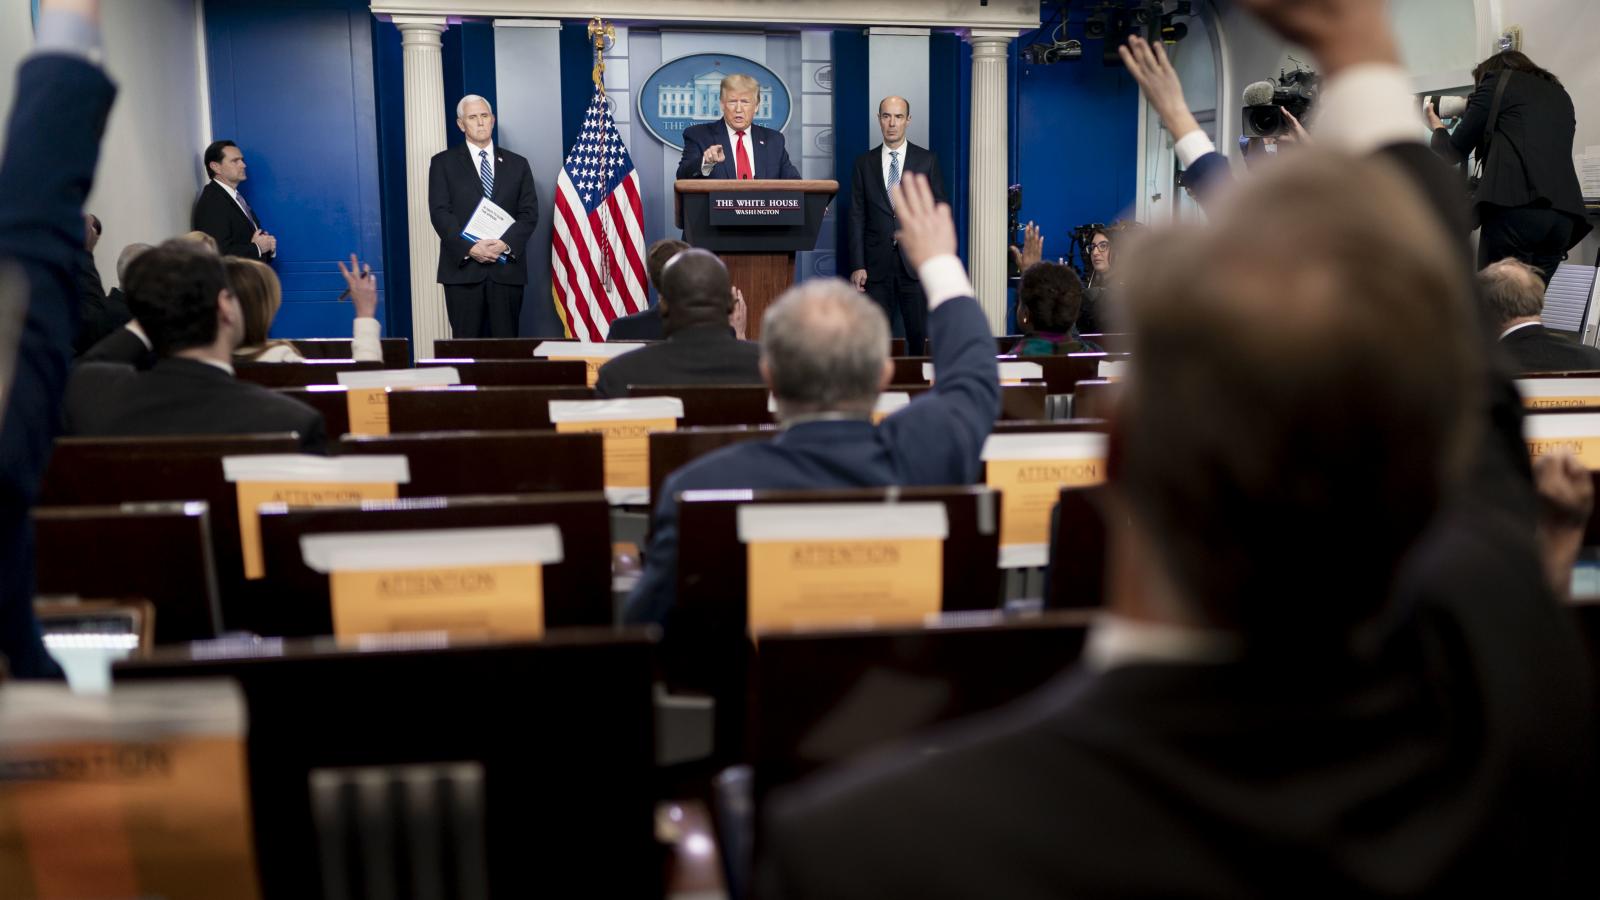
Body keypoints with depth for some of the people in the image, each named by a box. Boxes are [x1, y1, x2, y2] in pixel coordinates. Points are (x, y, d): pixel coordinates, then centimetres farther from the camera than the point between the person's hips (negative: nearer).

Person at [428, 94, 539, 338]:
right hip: (463, 267, -1)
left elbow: (529, 212, 5)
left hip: (507, 267, 2)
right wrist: (469, 248, -15)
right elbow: (440, 212, -1)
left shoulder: (517, 164, 13)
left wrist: (505, 243, -13)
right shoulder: (443, 163, 8)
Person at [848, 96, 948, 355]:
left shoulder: (927, 160, 5)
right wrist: (857, 265, -2)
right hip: (877, 264, 1)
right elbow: (857, 217, 5)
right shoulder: (864, 162, 8)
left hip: (916, 262, -1)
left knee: (921, 339, -1)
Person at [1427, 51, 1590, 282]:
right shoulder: (1560, 94, 31)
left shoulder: (1497, 82, 15)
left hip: (1514, 208, -5)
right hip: (1564, 215, 5)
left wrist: (1437, 128, 37)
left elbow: (1456, 152, 15)